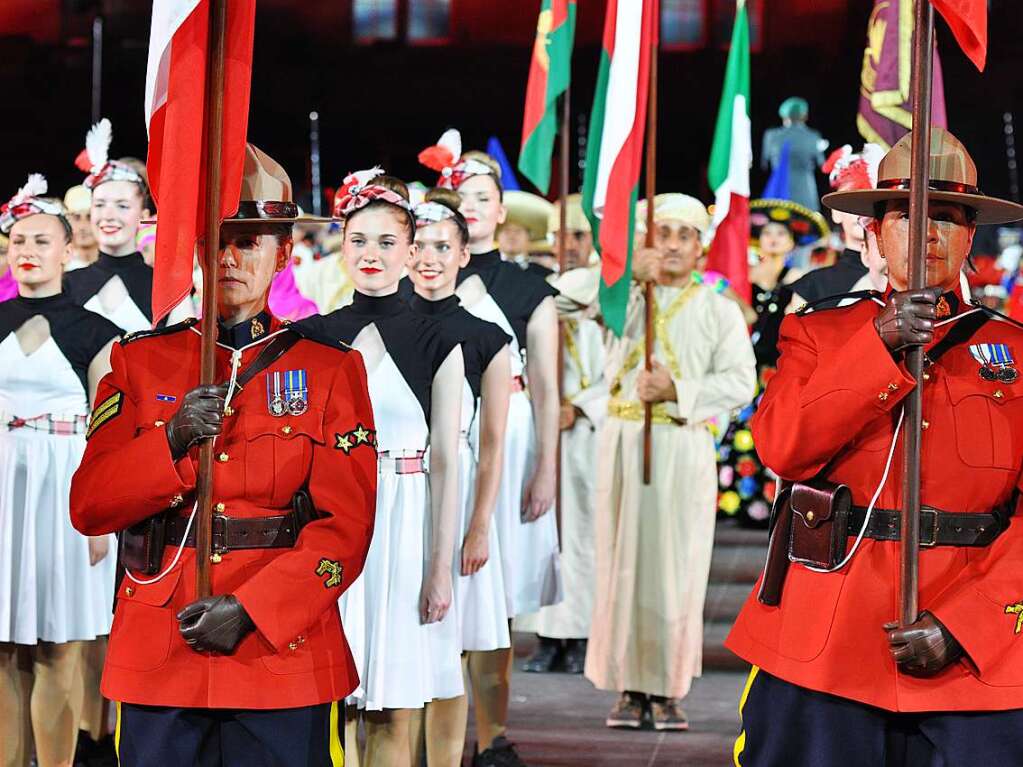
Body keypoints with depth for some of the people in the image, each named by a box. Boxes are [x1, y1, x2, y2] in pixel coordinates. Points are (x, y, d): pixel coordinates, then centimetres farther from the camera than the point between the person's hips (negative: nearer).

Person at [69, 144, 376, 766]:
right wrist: (172, 441, -14)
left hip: (286, 653, -1)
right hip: (156, 662, 1)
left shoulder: (330, 369, 4)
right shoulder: (139, 361, 10)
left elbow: (347, 523, -3)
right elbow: (89, 506, 4)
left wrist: (251, 610, -14)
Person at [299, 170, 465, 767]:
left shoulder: (437, 345, 1)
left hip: (404, 524, -2)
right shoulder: (312, 337, 6)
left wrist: (441, 567, -5)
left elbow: (445, 461, -1)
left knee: (392, 715, 2)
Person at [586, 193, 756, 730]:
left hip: (684, 447, -1)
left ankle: (668, 692, 1)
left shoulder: (719, 311, 9)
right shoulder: (625, 297, 13)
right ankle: (629, 688, 5)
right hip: (624, 442, 1)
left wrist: (678, 391, -15)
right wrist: (628, 270, -15)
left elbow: (740, 382, -1)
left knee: (676, 566, -4)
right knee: (622, 561, 0)